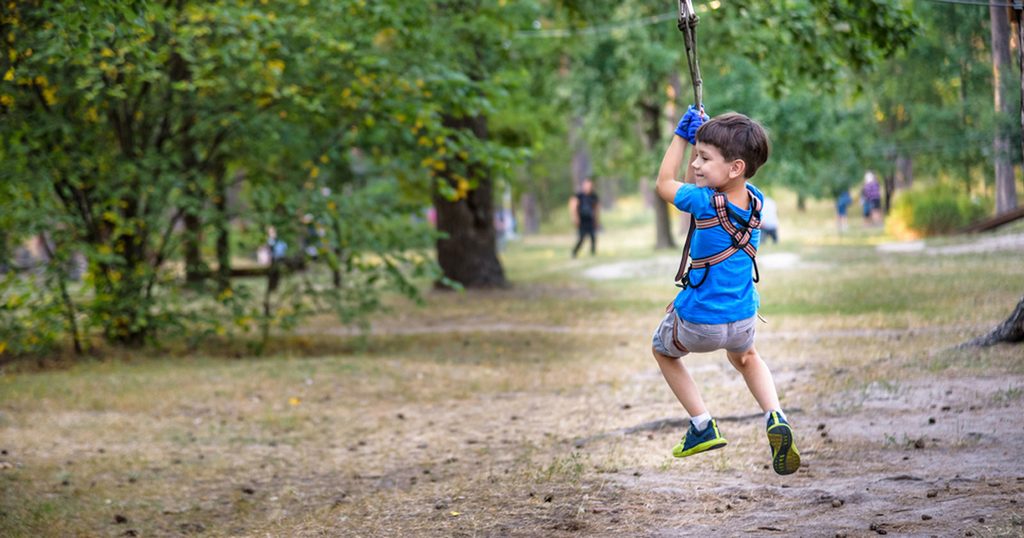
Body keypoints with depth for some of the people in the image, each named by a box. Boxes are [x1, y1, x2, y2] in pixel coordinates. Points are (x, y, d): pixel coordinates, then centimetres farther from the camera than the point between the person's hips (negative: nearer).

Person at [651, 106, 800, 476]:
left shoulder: (705, 202, -25)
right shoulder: (755, 201, -6)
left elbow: (665, 185, -4)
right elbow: (694, 187, 11)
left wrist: (681, 135, 1)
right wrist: (696, 140, 2)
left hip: (697, 323, -5)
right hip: (742, 319, 5)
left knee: (663, 349, 28)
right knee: (745, 357, 36)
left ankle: (702, 426, 18)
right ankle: (775, 416, 8)